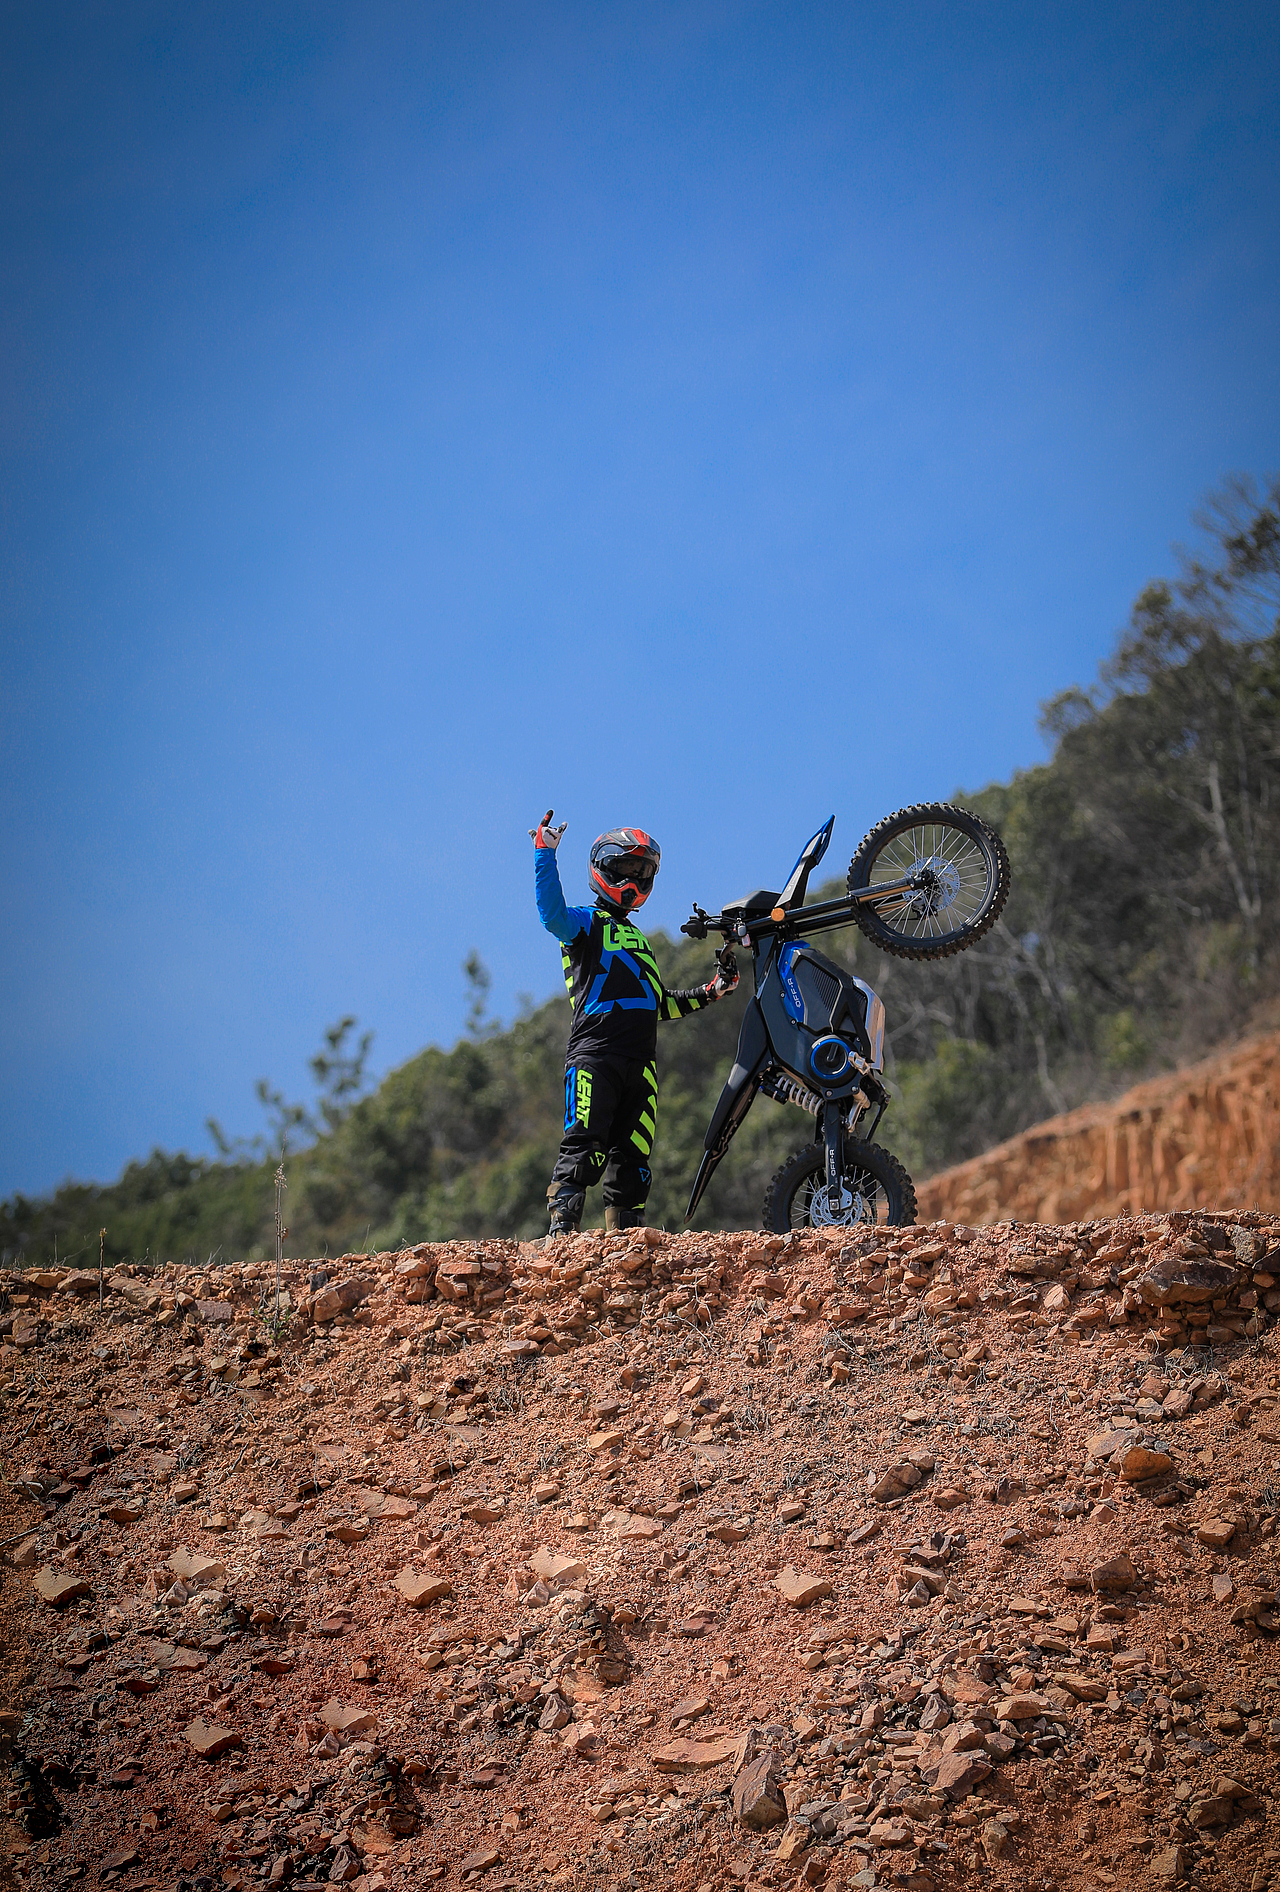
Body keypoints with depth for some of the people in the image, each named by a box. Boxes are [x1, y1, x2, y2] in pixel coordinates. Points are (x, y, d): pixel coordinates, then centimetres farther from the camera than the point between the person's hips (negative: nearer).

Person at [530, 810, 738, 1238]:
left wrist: (710, 993, 26)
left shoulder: (639, 940, 32)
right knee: (585, 1146, -18)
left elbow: (659, 1005, 35)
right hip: (595, 1053, -7)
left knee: (632, 1156, 3)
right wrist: (545, 853, -19)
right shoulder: (586, 922, 8)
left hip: (640, 1059, 7)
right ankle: (561, 1227, -21)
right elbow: (552, 914, -16)